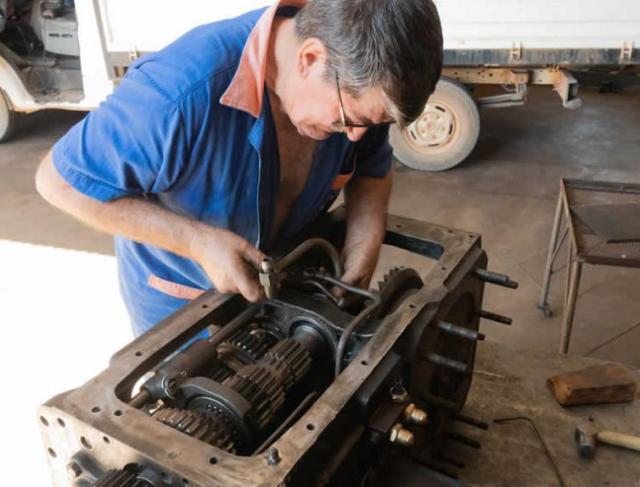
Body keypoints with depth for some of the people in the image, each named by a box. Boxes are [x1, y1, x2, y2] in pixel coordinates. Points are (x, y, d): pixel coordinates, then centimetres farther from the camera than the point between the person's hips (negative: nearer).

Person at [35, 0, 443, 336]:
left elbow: (373, 169, -3)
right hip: (179, 300, -4)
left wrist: (357, 277, -19)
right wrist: (198, 241, -36)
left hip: (281, 281, 5)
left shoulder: (355, 81, -22)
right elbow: (60, 180, -27)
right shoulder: (183, 92, -39)